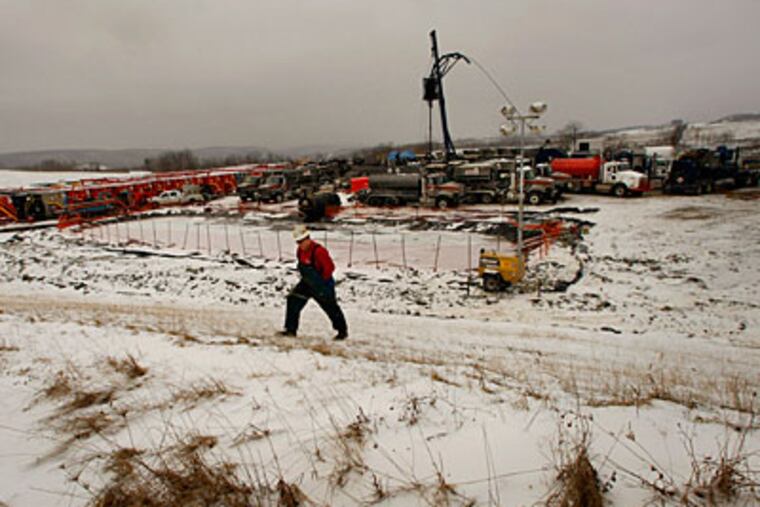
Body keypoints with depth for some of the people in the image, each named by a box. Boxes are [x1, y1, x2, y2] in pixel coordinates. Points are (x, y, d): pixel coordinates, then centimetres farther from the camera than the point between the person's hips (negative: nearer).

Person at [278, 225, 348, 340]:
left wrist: (322, 281, -15)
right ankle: (291, 330, 4)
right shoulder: (300, 251, 0)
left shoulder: (318, 251, -26)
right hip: (307, 284, 8)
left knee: (331, 307, 4)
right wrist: (306, 277, 12)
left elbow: (330, 267, -23)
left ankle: (343, 331, 23)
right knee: (293, 300, -3)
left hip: (322, 284, -7)